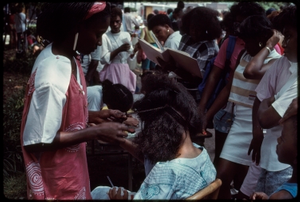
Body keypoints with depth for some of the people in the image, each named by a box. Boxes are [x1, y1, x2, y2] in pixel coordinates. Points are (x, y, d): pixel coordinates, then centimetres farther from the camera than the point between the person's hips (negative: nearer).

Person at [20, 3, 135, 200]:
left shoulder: (68, 57, -4)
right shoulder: (52, 78, -32)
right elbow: (36, 142, -27)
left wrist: (95, 116, -3)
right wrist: (96, 132, -24)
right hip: (58, 183, -8)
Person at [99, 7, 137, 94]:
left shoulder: (126, 35, 9)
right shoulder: (105, 36, -6)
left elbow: (131, 56, 11)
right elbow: (103, 59, -13)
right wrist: (119, 49, -17)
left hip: (125, 71, 4)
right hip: (112, 71, -4)